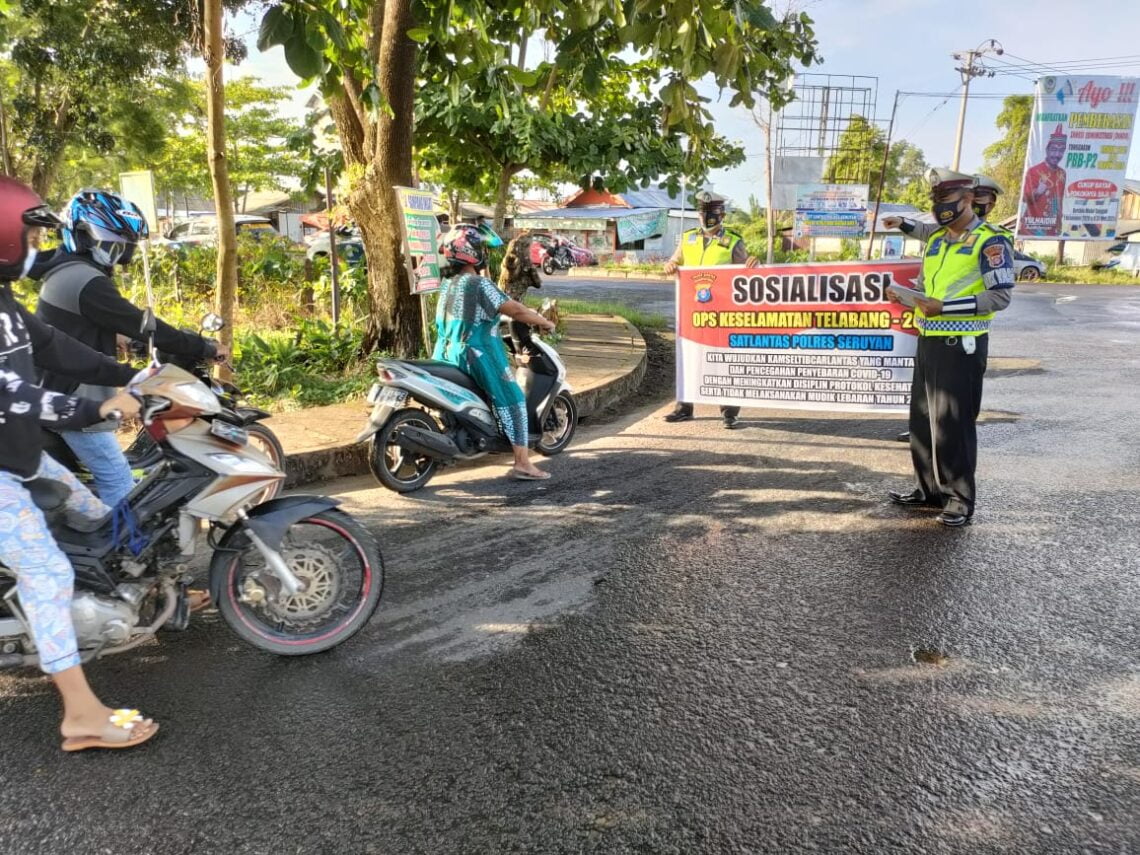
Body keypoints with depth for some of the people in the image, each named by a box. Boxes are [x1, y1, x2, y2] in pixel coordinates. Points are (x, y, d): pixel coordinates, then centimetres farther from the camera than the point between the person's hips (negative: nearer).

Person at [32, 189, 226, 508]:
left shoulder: (65, 271, 13)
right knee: (117, 478, -9)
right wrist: (204, 348, -18)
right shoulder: (86, 282, -21)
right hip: (75, 401, -11)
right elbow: (140, 325, -23)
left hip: (59, 393, 11)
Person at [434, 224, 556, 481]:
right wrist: (544, 322, -2)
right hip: (478, 357, -9)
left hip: (447, 356, 9)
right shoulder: (478, 284, -15)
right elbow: (515, 310, -18)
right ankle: (522, 463, -7)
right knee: (512, 400, -3)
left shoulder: (447, 283, 11)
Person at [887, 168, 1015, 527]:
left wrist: (944, 307, -21)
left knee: (955, 423, -3)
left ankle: (960, 498, 9)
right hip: (928, 341, 8)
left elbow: (1001, 295, -16)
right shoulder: (935, 241, 16)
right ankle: (930, 489, 23)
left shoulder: (990, 241, -9)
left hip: (962, 344, -8)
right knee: (922, 418, 11)